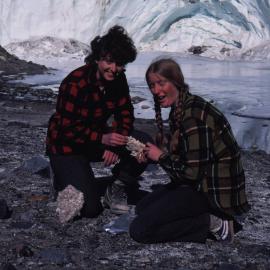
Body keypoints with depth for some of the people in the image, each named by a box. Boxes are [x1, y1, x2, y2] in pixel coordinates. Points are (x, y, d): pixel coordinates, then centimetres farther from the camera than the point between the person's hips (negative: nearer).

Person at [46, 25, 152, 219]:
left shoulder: (118, 79, -8)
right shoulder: (75, 84, -27)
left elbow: (125, 114, -2)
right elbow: (67, 129, -25)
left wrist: (115, 144, -21)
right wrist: (103, 139, -36)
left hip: (99, 137, 6)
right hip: (67, 145, -6)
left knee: (143, 143, -21)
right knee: (88, 209, -19)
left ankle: (118, 188, 0)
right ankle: (65, 179, 13)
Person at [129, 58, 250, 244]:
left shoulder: (194, 114, -23)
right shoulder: (179, 109, 9)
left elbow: (192, 171, -24)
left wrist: (161, 157, -9)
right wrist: (150, 155, 1)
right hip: (200, 183, 10)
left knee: (139, 230, -13)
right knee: (142, 208, 18)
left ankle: (213, 224, -9)